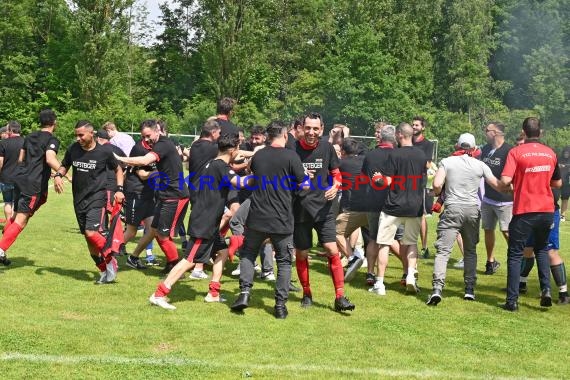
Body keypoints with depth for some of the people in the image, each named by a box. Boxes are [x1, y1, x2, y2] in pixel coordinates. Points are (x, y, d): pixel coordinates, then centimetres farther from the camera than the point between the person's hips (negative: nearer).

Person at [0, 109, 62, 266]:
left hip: (19, 178, 8)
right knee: (21, 220, -9)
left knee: (17, 215, 19)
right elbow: (50, 159, -23)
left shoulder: (29, 137, 18)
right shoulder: (52, 140, -5)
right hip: (34, 183, -7)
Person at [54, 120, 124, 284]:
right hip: (79, 199, 5)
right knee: (88, 237, 8)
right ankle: (104, 270, 21)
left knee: (91, 232, -22)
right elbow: (64, 166, 17)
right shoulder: (73, 149, -1)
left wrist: (119, 189, -4)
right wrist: (58, 175, -5)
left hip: (97, 198, -5)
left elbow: (118, 169, 7)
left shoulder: (104, 152, -9)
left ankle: (110, 261, -1)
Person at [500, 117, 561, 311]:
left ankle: (512, 300, 2)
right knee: (541, 249, 24)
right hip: (547, 210, 4)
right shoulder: (550, 153, 4)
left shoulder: (516, 152, -9)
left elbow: (505, 180, -19)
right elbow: (557, 183, 13)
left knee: (515, 254, 5)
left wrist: (510, 185, 3)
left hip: (524, 211, -4)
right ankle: (546, 289, 8)